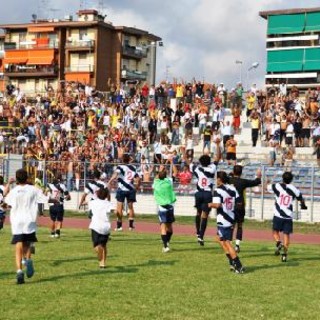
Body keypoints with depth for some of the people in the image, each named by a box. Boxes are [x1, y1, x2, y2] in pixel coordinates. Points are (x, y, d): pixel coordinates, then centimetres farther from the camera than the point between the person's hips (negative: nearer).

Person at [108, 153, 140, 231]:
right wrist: (136, 187, 19)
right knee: (130, 207, 14)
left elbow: (115, 175, -23)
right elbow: (138, 179, 5)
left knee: (119, 207, 1)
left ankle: (119, 225, -2)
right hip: (131, 189, 4)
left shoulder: (120, 167, -6)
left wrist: (109, 183, -26)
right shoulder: (133, 168, 6)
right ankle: (131, 225, 13)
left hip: (122, 189, -3)